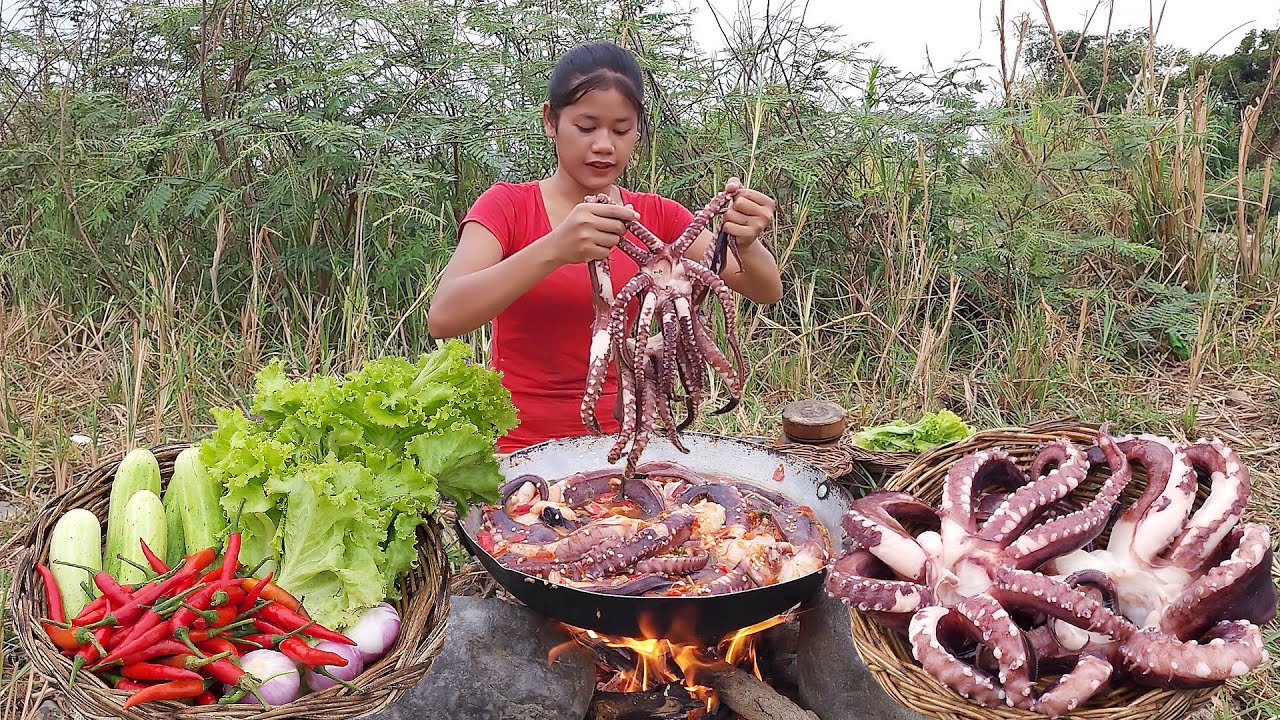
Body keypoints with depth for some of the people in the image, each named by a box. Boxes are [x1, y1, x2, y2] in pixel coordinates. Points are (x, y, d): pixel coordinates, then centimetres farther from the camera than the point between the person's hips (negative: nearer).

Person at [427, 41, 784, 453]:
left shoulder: (656, 216, 6)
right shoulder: (508, 205, -3)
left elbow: (767, 291, -3)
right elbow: (443, 318, -20)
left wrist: (745, 244, -25)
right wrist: (553, 249, -33)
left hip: (619, 438, 3)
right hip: (521, 446, -2)